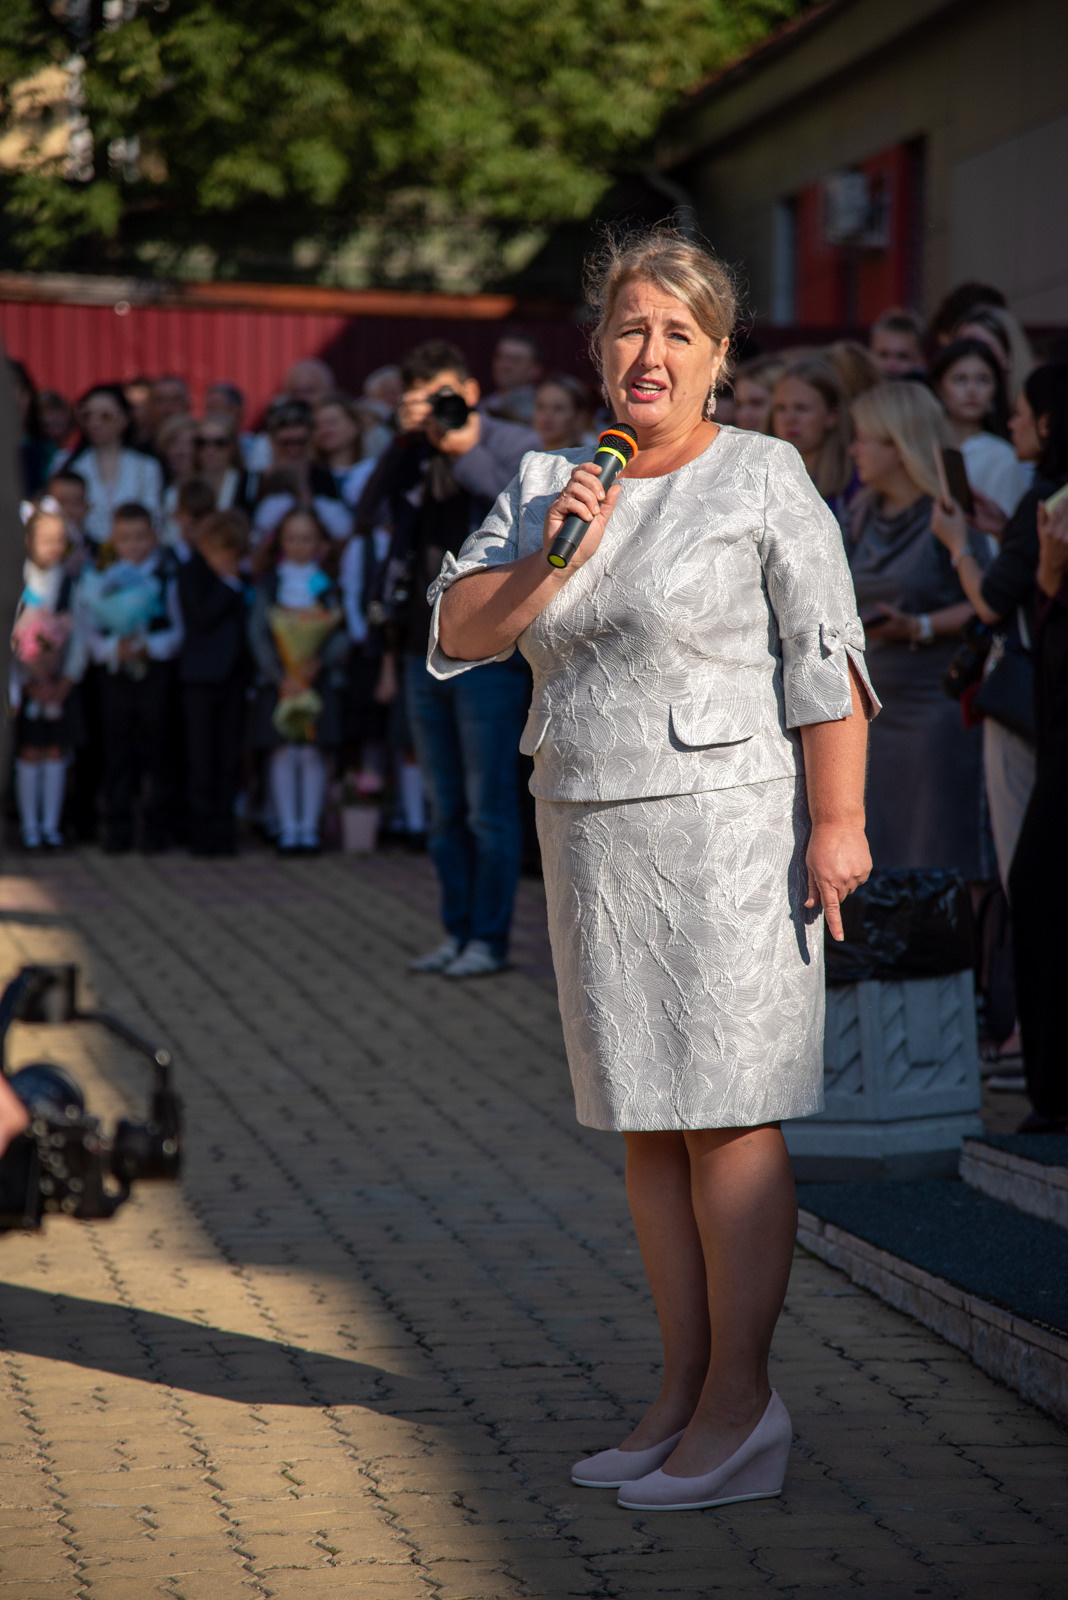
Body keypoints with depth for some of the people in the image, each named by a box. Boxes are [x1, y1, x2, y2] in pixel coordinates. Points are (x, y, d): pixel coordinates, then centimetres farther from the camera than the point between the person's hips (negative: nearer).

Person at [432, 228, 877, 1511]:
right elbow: (457, 637, 6)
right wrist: (554, 556, -10)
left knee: (727, 1116, -5)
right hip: (589, 829, 6)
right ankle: (683, 1393, 17)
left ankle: (741, 1404, 1)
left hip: (724, 824, -6)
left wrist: (837, 820, -16)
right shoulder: (549, 482, 12)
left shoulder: (763, 479, -4)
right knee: (647, 1122, 9)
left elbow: (826, 659, -9)